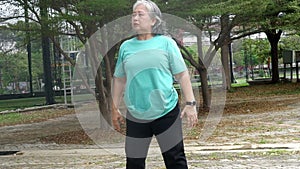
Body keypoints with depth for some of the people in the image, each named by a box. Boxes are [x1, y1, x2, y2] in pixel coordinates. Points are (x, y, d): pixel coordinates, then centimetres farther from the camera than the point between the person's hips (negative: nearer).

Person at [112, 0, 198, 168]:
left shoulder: (166, 43, -1)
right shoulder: (126, 46, 6)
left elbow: (182, 74, -1)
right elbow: (119, 79, 13)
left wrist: (190, 104, -7)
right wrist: (115, 109, 12)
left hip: (167, 112, -2)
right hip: (136, 117, 2)